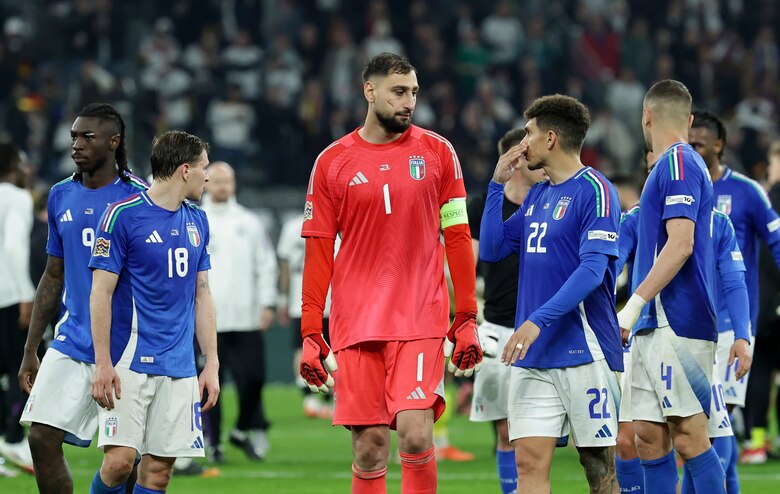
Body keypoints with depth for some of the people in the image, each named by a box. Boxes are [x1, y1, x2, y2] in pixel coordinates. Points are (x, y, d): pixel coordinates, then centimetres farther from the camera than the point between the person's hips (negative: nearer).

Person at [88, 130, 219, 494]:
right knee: (120, 460, -14)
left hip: (180, 368, 5)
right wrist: (103, 364, -13)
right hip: (131, 363, -5)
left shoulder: (197, 221, 13)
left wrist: (211, 364, 12)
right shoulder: (123, 215, -6)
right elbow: (101, 292, -7)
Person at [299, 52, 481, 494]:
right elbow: (318, 253, 7)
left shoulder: (437, 152, 6)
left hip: (421, 321, -1)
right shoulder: (332, 163, 5)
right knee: (369, 448, 0)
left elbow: (457, 238, 7)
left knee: (416, 434, -15)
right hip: (355, 324, 1)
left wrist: (468, 320, 1)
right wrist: (310, 333, 2)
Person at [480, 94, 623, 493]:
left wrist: (538, 320, -25)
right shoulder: (536, 195, 17)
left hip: (584, 352, -7)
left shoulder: (594, 190, -8)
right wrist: (497, 184, 11)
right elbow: (490, 250, 19)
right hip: (532, 356, 7)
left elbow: (592, 270, -18)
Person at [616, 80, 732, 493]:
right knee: (649, 437, 6)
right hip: (655, 326, 10)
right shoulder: (675, 164, 21)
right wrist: (640, 308, 23)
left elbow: (681, 244, -19)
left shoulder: (678, 164, -9)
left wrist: (635, 303, -20)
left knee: (689, 436, -10)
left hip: (677, 325, -10)